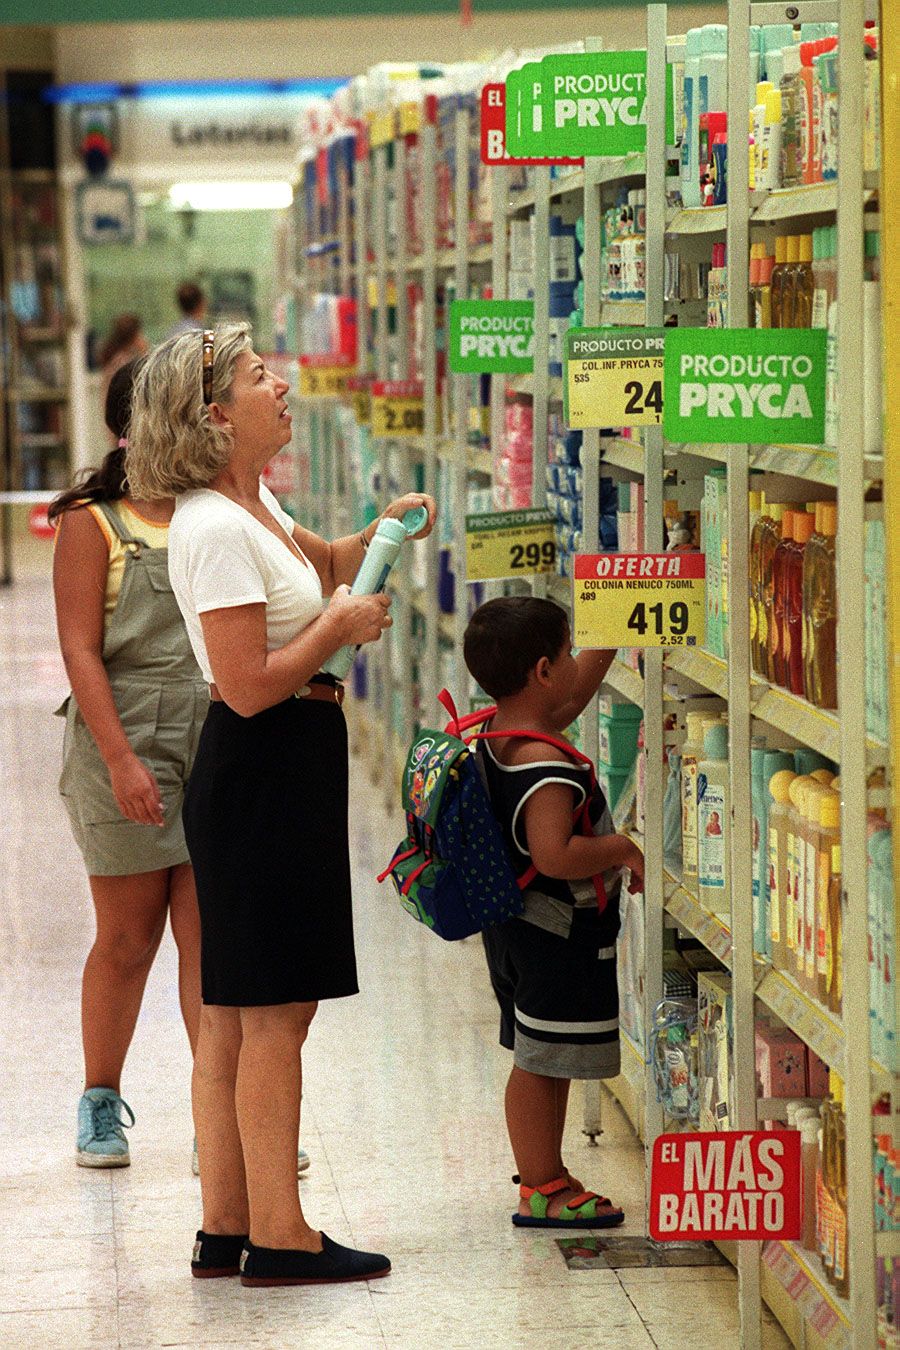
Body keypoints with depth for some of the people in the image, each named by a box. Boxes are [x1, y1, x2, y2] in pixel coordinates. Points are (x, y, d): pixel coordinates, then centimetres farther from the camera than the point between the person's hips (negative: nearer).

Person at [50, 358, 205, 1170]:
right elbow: (81, 650, -7)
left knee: (209, 936, -1)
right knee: (126, 940, 6)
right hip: (127, 744, -3)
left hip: (216, 740, 3)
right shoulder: (92, 523, -1)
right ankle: (101, 1109, 22)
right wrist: (121, 757, -15)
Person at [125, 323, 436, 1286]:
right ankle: (276, 1234, -1)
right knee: (275, 1010, -6)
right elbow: (249, 686, -23)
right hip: (264, 771, -10)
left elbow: (319, 565, 32)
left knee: (233, 1013, 12)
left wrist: (378, 537, 14)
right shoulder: (217, 530, -18)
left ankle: (225, 1224, 18)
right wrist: (340, 626, -12)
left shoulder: (252, 505, 12)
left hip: (276, 778, 10)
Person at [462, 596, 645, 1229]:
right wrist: (621, 848, -18)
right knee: (543, 1062, -1)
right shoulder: (547, 767, -25)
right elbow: (555, 855, -32)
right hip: (561, 935, -10)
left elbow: (569, 698, 22)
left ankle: (544, 1175, 27)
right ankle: (542, 1192, 7)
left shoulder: (501, 736, 5)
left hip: (519, 930, 10)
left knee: (543, 1061, 18)